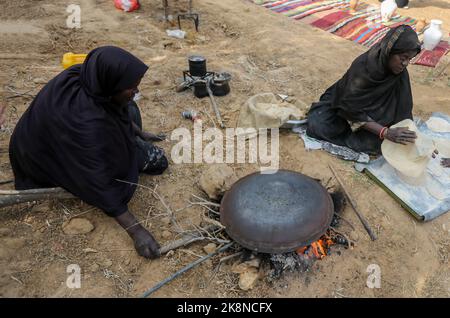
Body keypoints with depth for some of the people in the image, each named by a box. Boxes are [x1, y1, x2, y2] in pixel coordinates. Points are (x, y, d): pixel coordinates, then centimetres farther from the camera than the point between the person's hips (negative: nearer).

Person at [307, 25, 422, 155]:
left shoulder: (400, 73, -18)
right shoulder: (362, 66, -31)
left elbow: (401, 108, -11)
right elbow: (352, 109, -31)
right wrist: (385, 132, -39)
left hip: (374, 112, 3)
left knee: (377, 142, -25)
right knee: (317, 126, -26)